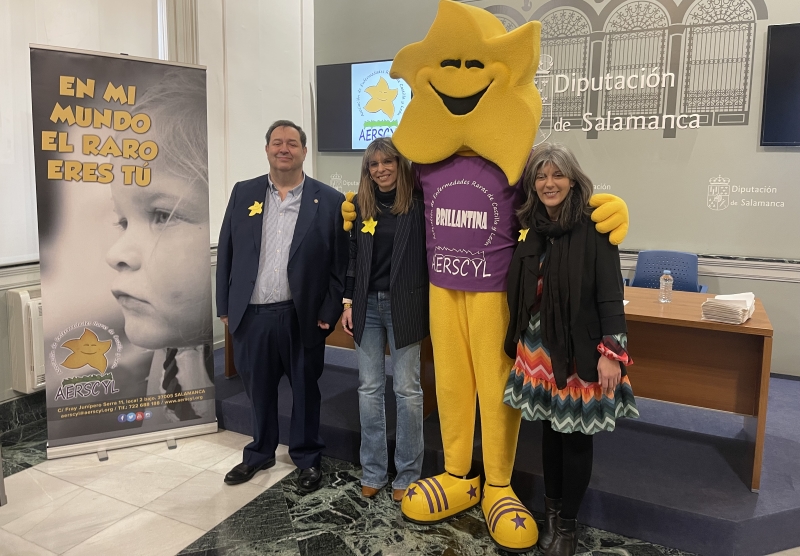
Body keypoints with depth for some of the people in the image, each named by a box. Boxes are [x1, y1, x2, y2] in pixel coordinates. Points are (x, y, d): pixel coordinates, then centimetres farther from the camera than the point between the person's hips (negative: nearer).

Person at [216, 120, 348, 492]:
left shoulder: (329, 201, -3)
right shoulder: (243, 193, 6)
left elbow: (340, 263, -4)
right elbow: (226, 252, 8)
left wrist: (329, 313, -8)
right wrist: (225, 306, 5)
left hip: (302, 317, -2)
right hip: (252, 315, 3)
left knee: (305, 389, 12)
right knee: (259, 389, 17)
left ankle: (307, 458, 32)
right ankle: (260, 453, 39)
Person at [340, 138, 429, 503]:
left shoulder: (418, 205, -5)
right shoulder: (359, 206, 6)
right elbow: (351, 256, 8)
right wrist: (348, 301, 4)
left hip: (404, 305, -3)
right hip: (367, 305, 4)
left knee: (407, 389, 4)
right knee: (369, 388, 9)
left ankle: (407, 474, 18)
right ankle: (373, 471, 23)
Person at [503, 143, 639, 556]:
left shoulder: (593, 229, -11)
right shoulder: (530, 228, 4)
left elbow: (610, 295, -13)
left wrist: (611, 352, -18)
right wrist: (518, 343, 10)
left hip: (579, 350, -4)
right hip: (538, 348, 4)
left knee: (576, 436, 7)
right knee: (550, 429, 15)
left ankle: (568, 523, 26)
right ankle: (551, 512, 34)